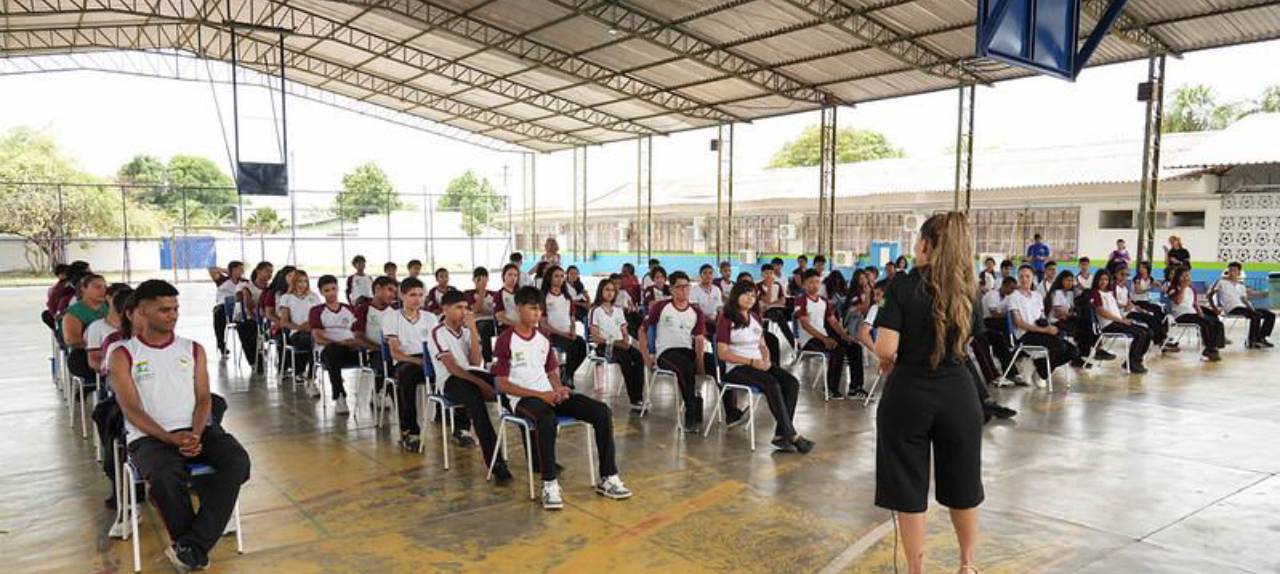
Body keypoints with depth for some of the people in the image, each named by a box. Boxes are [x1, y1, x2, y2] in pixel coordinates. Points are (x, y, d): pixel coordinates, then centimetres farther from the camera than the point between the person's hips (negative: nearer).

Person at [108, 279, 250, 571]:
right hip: (150, 436, -3)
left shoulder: (193, 349, 13)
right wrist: (171, 438, -19)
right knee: (165, 477, -36)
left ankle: (192, 547, -27)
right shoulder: (123, 355, 3)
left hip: (197, 430, 3)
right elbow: (132, 409, -5)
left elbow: (203, 399, 7)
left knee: (237, 460, -26)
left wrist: (196, 434, -13)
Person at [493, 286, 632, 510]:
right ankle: (549, 484, -30)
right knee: (547, 419, -42)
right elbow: (502, 384, -9)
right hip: (524, 398, -6)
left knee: (601, 411, -13)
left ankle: (608, 478, -9)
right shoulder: (505, 341, -5)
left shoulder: (544, 339, 15)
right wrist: (540, 395, -16)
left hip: (549, 394, 6)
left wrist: (559, 388, -4)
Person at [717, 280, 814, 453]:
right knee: (772, 385, -32)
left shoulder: (756, 318, 19)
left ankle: (781, 435, -22)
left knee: (792, 383, -19)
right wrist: (752, 362, -17)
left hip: (759, 364, 7)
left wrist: (766, 359, -2)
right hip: (736, 368, -7)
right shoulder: (726, 320, -4)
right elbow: (722, 353, -10)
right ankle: (792, 435, -24)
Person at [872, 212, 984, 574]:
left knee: (909, 487, 10)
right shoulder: (967, 289, 1)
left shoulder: (904, 286, -12)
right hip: (958, 394, 4)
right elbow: (966, 342, 9)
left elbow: (886, 349, -19)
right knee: (962, 483, 20)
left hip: (909, 394, -4)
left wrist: (886, 364, 1)